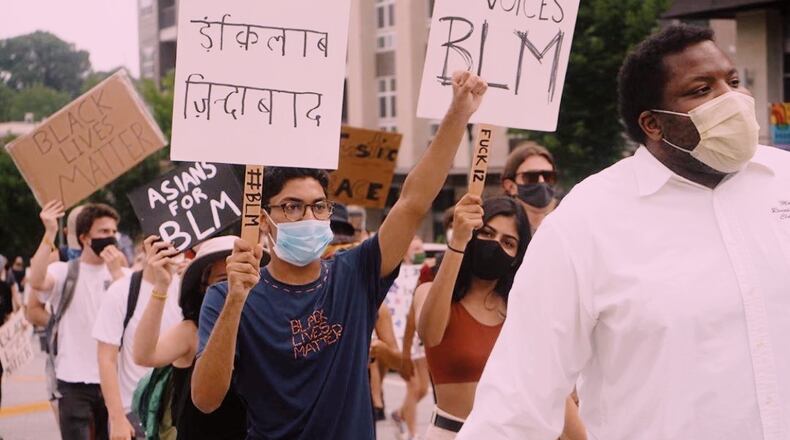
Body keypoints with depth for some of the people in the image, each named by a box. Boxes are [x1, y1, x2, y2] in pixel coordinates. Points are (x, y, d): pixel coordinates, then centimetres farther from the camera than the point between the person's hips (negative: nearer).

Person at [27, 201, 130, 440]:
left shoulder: (122, 273, 6)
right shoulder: (64, 271, 1)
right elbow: (37, 283, -21)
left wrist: (116, 271, -16)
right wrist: (50, 234, -24)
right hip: (74, 381, -2)